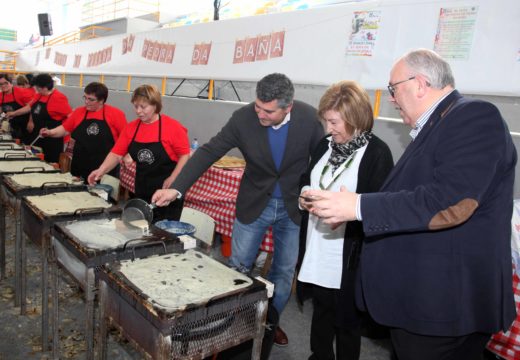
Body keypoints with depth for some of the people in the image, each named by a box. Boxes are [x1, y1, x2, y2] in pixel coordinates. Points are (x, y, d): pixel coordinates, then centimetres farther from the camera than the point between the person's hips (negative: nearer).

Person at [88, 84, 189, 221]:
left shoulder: (173, 127, -12)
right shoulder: (131, 128, 4)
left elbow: (185, 155, -11)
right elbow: (116, 154, 2)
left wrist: (172, 179, -20)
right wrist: (101, 170, -13)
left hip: (168, 190, -5)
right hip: (142, 191, 5)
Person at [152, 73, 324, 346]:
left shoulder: (309, 118, -18)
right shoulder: (243, 118, -19)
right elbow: (208, 152, -18)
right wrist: (176, 188, -25)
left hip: (294, 206, 1)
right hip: (254, 204, 0)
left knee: (285, 271, 14)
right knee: (237, 268, 8)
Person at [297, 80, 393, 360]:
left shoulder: (377, 152, -14)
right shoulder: (326, 145, 6)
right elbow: (306, 180, 18)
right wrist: (304, 196, -2)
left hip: (349, 255, -6)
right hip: (317, 250, 6)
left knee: (347, 318, 12)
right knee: (320, 310, 22)